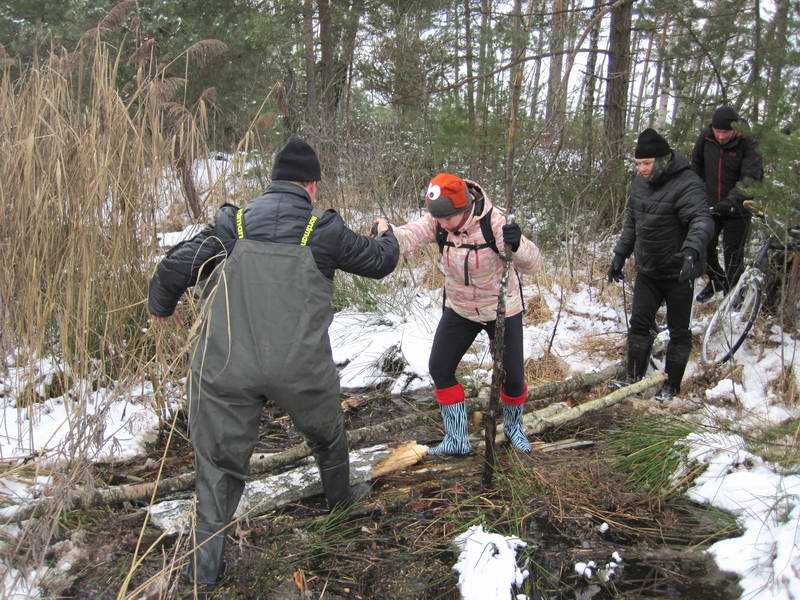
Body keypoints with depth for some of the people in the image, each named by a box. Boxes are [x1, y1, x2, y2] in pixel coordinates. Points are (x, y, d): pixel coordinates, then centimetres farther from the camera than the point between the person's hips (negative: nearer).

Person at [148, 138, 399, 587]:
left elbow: (175, 267, 3)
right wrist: (387, 236, 38)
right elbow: (380, 262, 14)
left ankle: (206, 559, 14)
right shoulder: (324, 230, 1)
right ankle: (340, 495, 52)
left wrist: (161, 307, 24)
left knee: (220, 458, 15)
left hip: (226, 366, 1)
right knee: (327, 432, 28)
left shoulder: (233, 223, 5)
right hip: (301, 368, 0)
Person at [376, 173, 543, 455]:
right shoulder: (437, 222, -17)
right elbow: (409, 236, -35)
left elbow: (532, 263, -29)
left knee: (512, 375, 2)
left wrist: (517, 245, -52)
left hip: (502, 311, -3)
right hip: (459, 309, 4)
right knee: (439, 368, 0)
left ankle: (513, 427, 35)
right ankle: (457, 439, 17)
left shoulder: (493, 222, -28)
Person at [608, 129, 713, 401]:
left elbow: (701, 221, -35)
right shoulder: (640, 182, 3)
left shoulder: (686, 184, -21)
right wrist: (620, 255, 12)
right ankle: (634, 378, 22)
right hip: (647, 270, 6)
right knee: (639, 323, 10)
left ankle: (671, 385, 19)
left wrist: (692, 251, -52)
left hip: (678, 272, -6)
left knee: (678, 331, 7)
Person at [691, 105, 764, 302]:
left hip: (737, 210, -3)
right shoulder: (705, 138, -6)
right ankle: (717, 279, 34)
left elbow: (750, 178, -29)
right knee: (704, 247, 7)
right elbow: (696, 164, 12)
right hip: (710, 206, 3)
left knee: (733, 254, 5)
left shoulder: (748, 145, -18)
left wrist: (730, 201, -42)